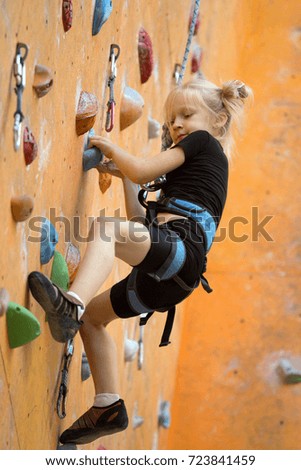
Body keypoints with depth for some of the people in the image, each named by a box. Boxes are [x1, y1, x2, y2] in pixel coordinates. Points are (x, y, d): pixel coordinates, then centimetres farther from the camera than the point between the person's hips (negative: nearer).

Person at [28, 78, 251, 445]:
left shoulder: (203, 141, 11)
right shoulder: (194, 167, 35)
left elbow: (144, 171, -2)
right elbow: (141, 223, 30)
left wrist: (113, 149, 15)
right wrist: (124, 174, 28)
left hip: (180, 248, -10)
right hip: (167, 276, 10)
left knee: (104, 227, -34)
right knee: (92, 315, 18)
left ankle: (71, 305, -56)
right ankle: (108, 408, 14)